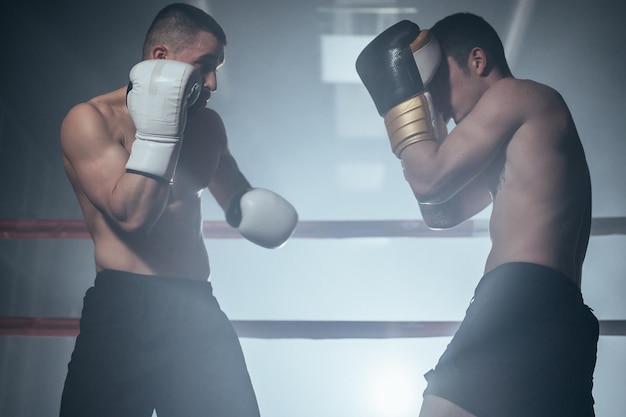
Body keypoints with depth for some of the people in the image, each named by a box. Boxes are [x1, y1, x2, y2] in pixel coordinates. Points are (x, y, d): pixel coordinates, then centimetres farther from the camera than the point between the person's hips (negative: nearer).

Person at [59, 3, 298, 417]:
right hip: (123, 311, -5)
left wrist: (257, 208, 6)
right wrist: (157, 131, -16)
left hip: (197, 309, 5)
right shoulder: (91, 119, -4)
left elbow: (239, 198, 28)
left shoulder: (207, 124, 13)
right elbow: (131, 214, -16)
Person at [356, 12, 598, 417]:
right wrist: (426, 105, 27)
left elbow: (428, 181, -4)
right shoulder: (514, 143, 31)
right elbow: (441, 213, 28)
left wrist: (399, 92, 8)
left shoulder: (516, 93, 3)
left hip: (527, 302, -10)